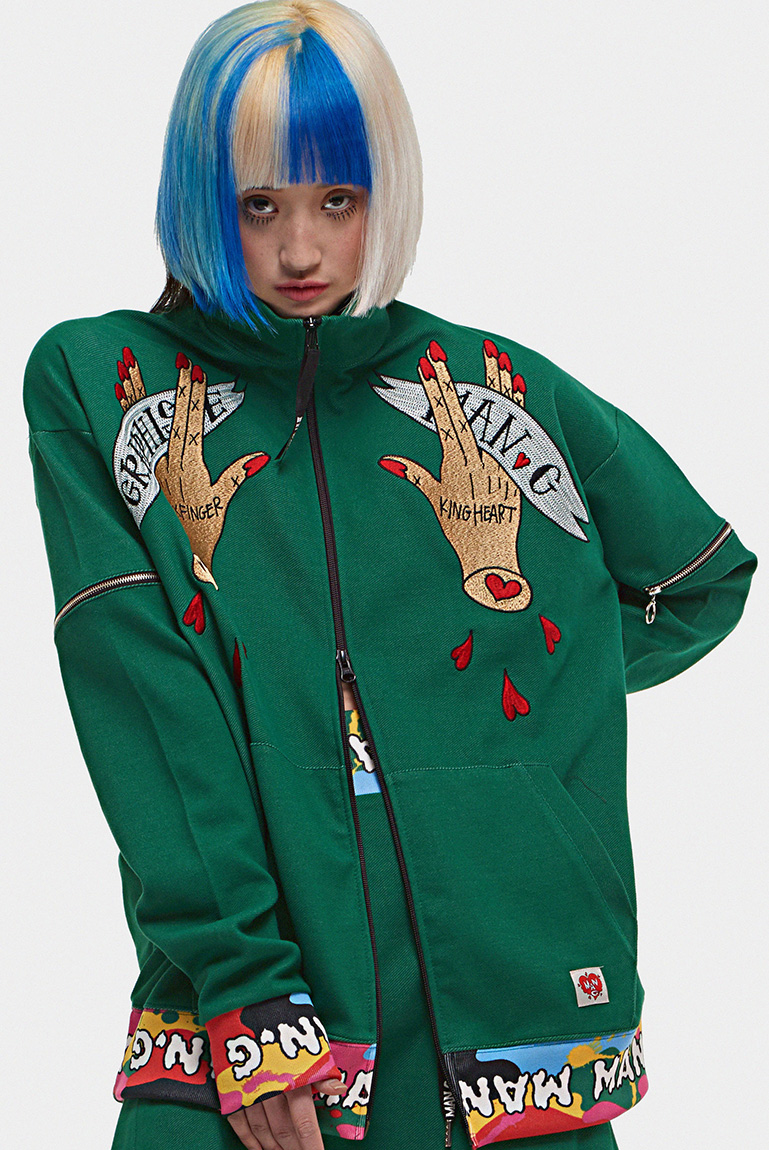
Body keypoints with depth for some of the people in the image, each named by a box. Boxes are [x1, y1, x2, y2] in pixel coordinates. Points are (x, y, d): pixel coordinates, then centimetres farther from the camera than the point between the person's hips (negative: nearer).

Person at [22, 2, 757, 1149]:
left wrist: (525, 688, 12)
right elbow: (141, 697, -5)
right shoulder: (95, 383, 6)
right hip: (237, 1010, -1)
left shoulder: (503, 394, 11)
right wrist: (241, 987, -14)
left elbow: (702, 577, 25)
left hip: (518, 1005, 2)